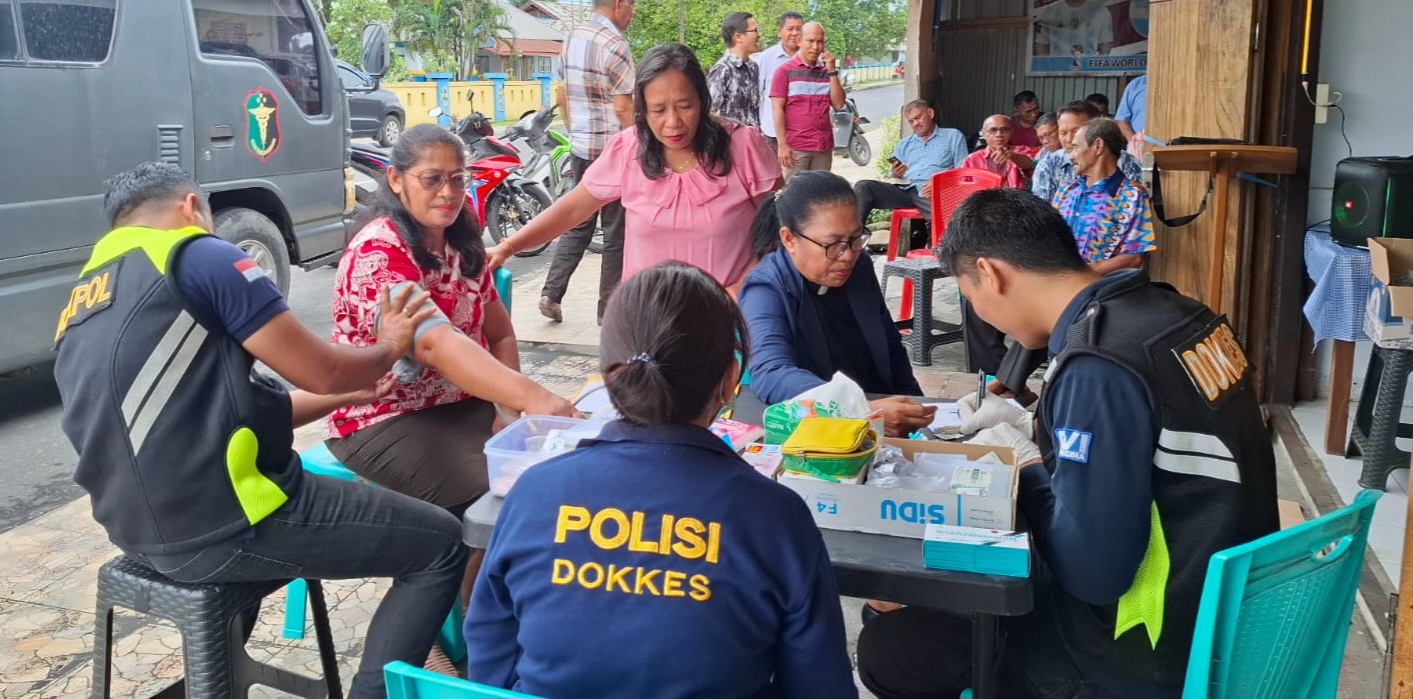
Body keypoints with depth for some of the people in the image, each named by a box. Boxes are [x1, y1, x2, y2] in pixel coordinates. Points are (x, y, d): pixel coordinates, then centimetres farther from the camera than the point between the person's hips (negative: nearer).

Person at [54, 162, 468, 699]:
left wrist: (351, 393, 22)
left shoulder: (82, 304, 16)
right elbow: (323, 371, -8)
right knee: (440, 544, 3)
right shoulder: (195, 256, -9)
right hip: (224, 525, -9)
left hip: (145, 531, 9)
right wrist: (390, 348, 13)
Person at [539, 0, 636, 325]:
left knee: (580, 224, 16)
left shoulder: (572, 39, 10)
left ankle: (551, 293, 9)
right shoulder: (614, 44, -15)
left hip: (580, 148, 8)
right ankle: (610, 309, 9)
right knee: (616, 232, 3)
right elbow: (624, 108, -17)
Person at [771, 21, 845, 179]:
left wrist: (832, 71, -4)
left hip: (824, 147, 4)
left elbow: (838, 104, 4)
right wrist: (782, 144, -11)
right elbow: (777, 109, -5)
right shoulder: (785, 71, -1)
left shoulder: (827, 71, 12)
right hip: (795, 147, -4)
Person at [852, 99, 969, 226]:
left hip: (931, 192, -4)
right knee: (863, 186, -21)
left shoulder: (953, 136, 18)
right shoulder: (904, 145, 29)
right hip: (903, 190, 4)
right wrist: (895, 175, -1)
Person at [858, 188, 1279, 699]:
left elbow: (1092, 572, -24)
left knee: (885, 649, -2)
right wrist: (1038, 430, 9)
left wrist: (1028, 470, -9)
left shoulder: (1098, 365, -27)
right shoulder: (1170, 311, -1)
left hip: (1160, 658, -9)